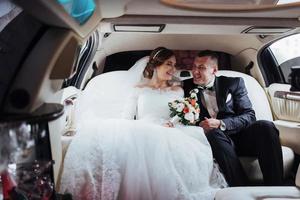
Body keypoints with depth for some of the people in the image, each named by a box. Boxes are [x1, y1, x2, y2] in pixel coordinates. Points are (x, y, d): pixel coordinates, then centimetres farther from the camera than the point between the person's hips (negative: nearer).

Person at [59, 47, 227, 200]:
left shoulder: (177, 91, 24)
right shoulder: (139, 89, 20)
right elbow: (126, 118, 11)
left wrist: (170, 126, -9)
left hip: (167, 136, 0)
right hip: (139, 135, 0)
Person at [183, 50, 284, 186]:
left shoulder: (234, 83, 8)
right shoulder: (188, 86, 12)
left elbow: (249, 115, -2)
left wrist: (221, 124, -18)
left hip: (240, 137, 1)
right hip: (214, 139, 0)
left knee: (265, 126, -28)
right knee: (214, 133, -34)